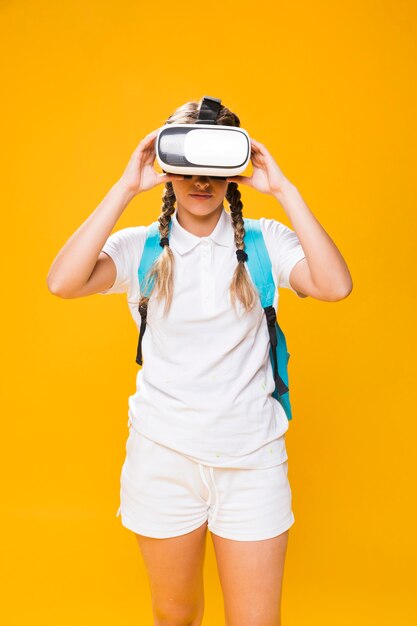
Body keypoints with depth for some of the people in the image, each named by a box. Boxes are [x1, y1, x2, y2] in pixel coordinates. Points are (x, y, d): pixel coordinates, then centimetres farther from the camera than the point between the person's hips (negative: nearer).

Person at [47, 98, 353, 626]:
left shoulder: (266, 240, -3)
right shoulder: (141, 246, -3)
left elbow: (335, 286, -20)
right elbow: (62, 282, -20)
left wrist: (283, 190, -18)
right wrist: (126, 187, -18)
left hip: (252, 458, 0)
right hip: (163, 457, 1)